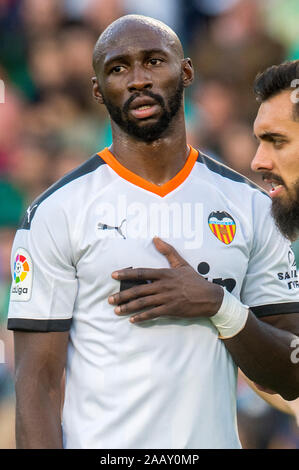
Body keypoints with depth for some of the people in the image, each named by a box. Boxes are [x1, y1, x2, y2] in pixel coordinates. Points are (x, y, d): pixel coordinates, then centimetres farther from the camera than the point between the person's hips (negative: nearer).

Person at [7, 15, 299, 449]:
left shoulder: (251, 207, 4)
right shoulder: (56, 212, -5)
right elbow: (38, 381, -9)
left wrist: (219, 307, -13)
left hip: (216, 438, 3)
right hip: (99, 441, -3)